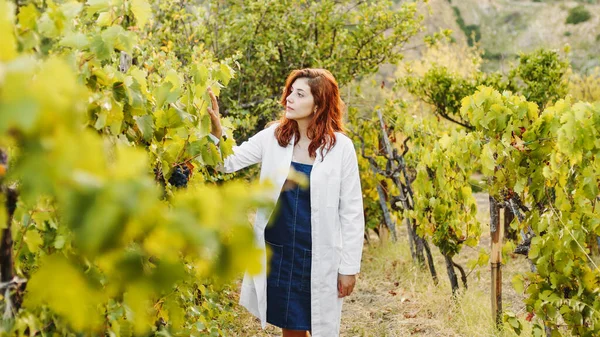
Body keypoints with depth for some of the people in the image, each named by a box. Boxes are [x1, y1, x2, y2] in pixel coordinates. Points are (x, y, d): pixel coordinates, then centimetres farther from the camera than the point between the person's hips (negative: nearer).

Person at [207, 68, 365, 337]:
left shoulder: (340, 147, -10)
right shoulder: (273, 137, -1)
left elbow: (351, 212, -6)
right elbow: (229, 161, -2)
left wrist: (349, 267, -6)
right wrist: (215, 128, -20)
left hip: (318, 256, -3)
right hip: (277, 250, 3)